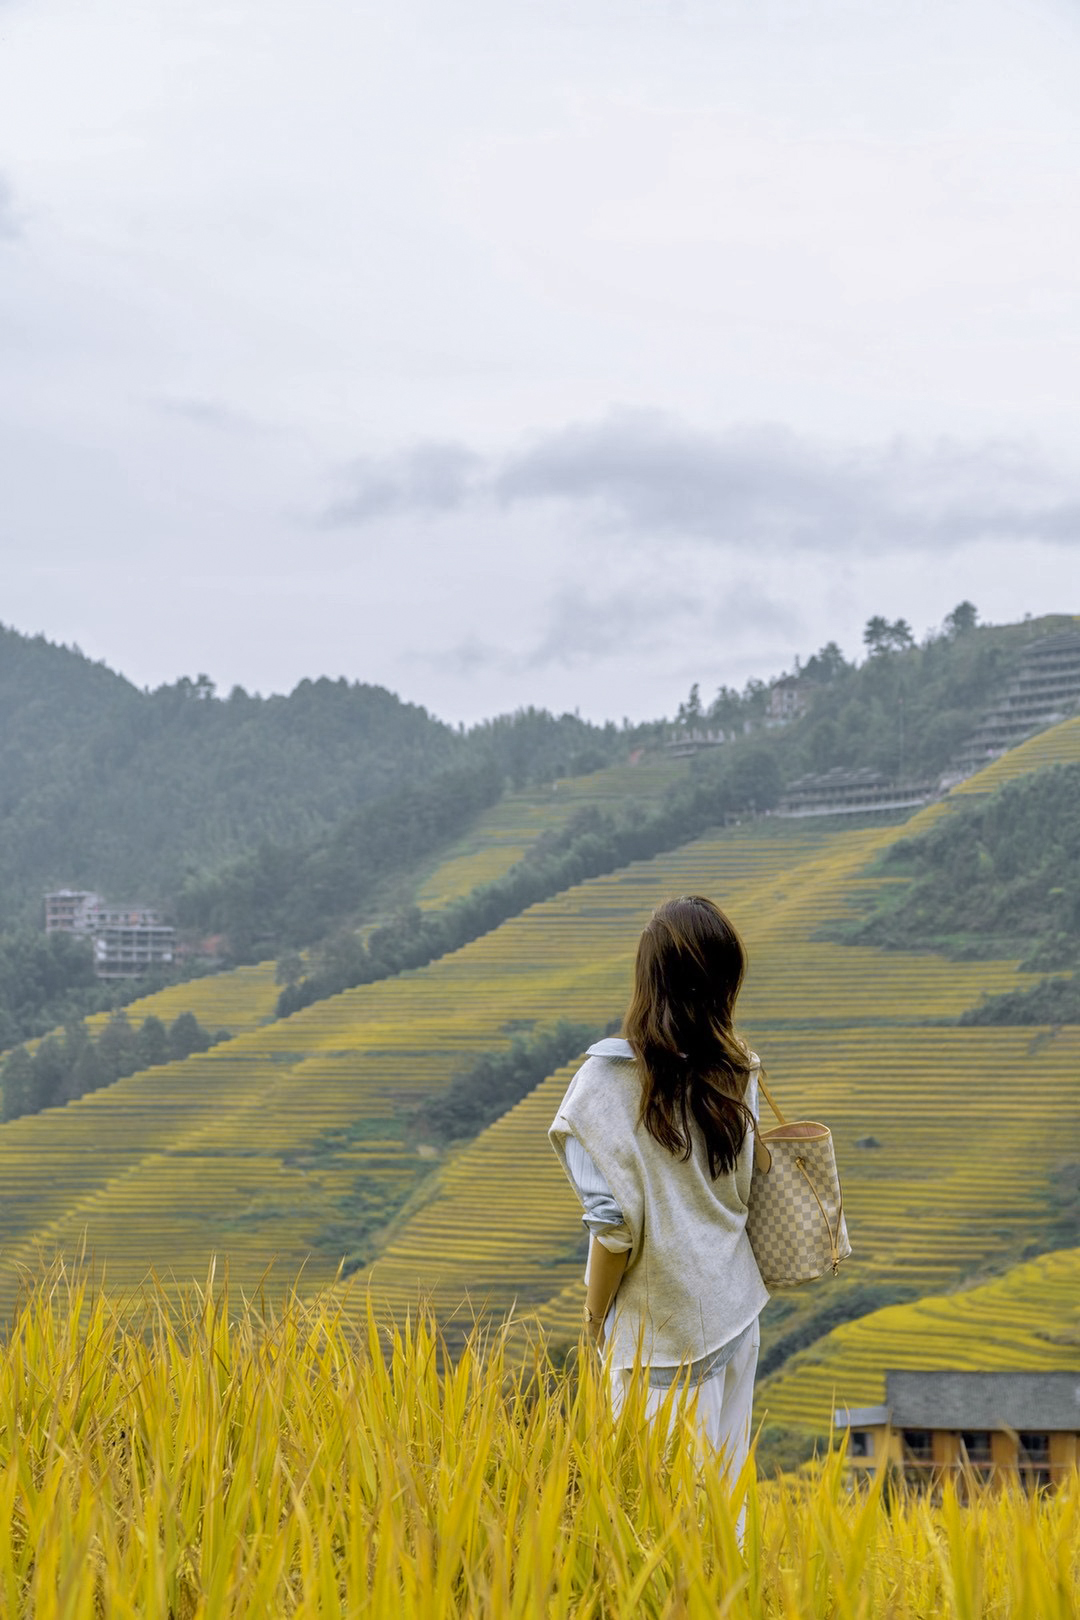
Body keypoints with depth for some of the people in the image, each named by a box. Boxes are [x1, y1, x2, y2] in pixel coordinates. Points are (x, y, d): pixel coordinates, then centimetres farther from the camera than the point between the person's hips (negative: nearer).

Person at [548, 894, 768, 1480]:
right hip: (734, 1305, 5)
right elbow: (741, 1194, 5)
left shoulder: (608, 1081, -18)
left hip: (661, 1320, -5)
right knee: (723, 1481, 16)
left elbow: (614, 1223, -16)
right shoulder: (739, 1074, -4)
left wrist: (595, 1311, -2)